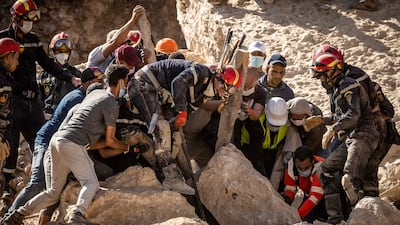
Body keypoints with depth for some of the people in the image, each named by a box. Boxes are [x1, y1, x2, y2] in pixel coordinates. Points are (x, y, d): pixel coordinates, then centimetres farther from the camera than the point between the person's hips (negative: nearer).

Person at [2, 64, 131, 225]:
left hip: (56, 140, 9)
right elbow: (110, 141, 2)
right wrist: (128, 147, 17)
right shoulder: (111, 104, -4)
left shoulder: (94, 93, 21)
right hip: (73, 144, -9)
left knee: (54, 192, 15)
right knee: (91, 183, -13)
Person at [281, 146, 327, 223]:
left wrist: (298, 214, -45)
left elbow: (315, 196, -38)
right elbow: (290, 188, -6)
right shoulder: (291, 165, -19)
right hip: (309, 195, 5)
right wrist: (287, 198, -31)